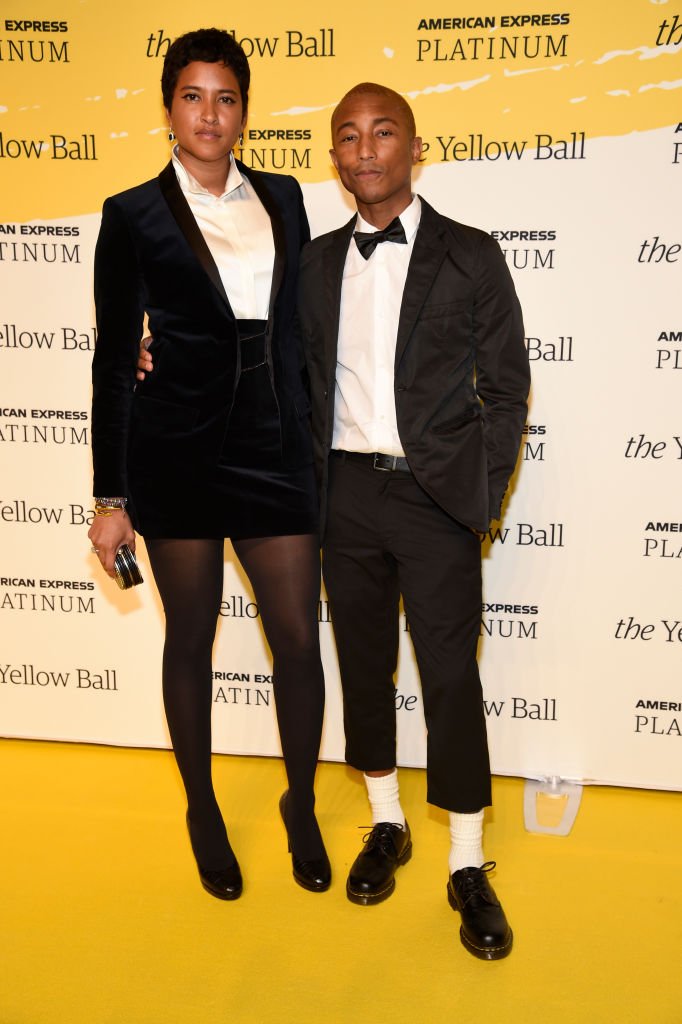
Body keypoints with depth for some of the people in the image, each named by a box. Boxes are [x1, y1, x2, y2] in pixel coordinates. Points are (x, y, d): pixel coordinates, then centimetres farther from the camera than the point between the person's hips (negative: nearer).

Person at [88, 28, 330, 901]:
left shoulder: (282, 198, 9)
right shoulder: (134, 215, -1)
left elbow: (302, 328, 13)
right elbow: (114, 359, -2)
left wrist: (315, 450, 10)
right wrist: (110, 497, -3)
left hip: (275, 445, 3)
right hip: (179, 451, -3)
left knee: (298, 638, 4)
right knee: (190, 638, 11)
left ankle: (301, 807, 28)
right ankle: (202, 812, 31)